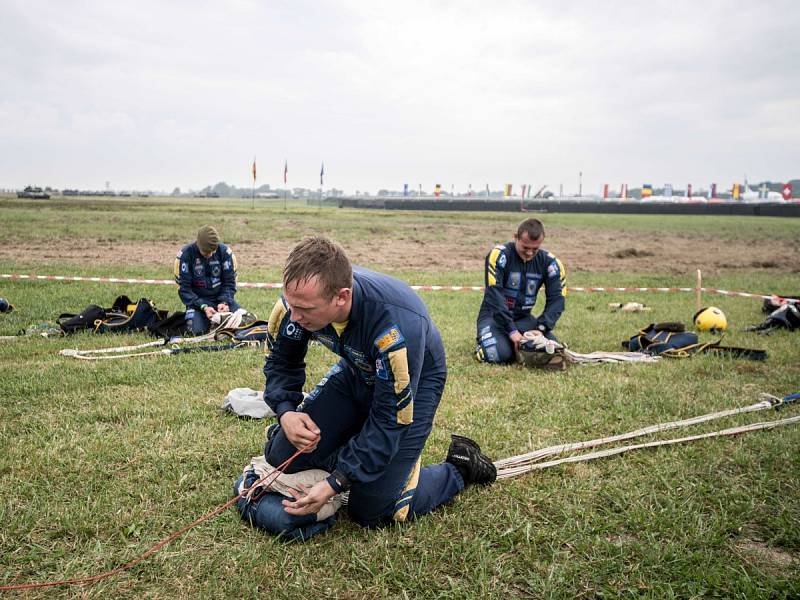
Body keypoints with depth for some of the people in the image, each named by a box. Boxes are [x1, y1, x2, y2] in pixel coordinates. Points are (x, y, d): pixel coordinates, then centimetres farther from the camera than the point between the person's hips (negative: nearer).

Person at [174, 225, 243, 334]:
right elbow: (183, 289, -12)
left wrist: (224, 302, -20)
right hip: (197, 300, -2)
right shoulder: (185, 255, -14)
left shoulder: (225, 252, -9)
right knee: (197, 330, -28)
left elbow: (229, 283, -2)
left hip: (221, 298, 2)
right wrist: (203, 307, -24)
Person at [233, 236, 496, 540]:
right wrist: (285, 412, -24)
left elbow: (391, 419, -30)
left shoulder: (396, 326, -42)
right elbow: (281, 362, -5)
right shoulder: (298, 299, -25)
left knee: (372, 511, -7)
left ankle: (460, 467, 14)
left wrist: (335, 484, -30)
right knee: (282, 457, -4)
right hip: (357, 372, 5)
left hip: (414, 383, -5)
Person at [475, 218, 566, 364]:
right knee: (501, 354, -29)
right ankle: (484, 342, 6)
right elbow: (495, 295, -23)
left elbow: (556, 298, -5)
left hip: (523, 318, 4)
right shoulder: (499, 255, -18)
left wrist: (541, 328, -20)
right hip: (494, 316, -4)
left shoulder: (549, 262, -4)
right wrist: (511, 330, -27)